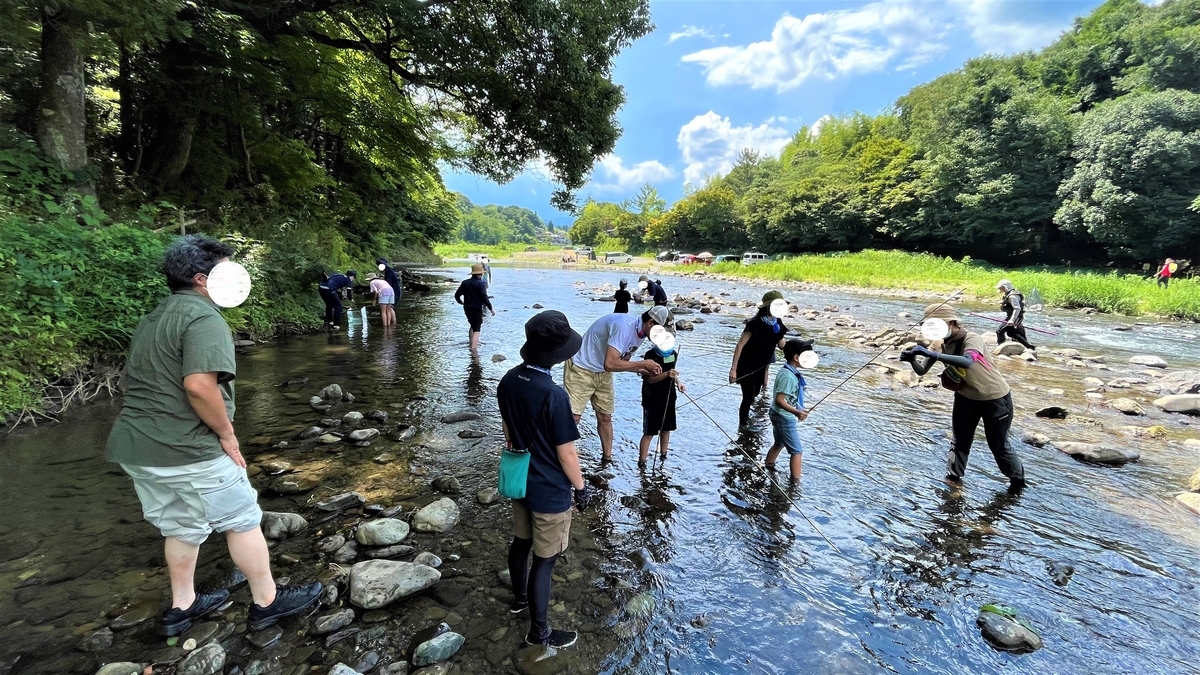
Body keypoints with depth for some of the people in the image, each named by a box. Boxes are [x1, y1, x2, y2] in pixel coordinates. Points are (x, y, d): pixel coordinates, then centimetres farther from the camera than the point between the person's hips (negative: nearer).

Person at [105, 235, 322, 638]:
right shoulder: (203, 317, -17)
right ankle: (267, 602, 17)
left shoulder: (154, 319, 16)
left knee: (181, 528, 22)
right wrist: (226, 434, -16)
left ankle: (182, 607, 36)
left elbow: (138, 382, 23)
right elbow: (198, 384, -29)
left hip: (134, 446, 10)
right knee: (242, 520, 5)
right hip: (186, 451, -10)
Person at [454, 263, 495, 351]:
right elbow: (484, 298, -18)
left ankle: (472, 343, 36)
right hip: (477, 309, -6)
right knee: (476, 329, -3)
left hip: (467, 308, 6)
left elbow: (457, 295, 8)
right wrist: (491, 309, -9)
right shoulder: (481, 284, -14)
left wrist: (461, 302, 28)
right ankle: (473, 347, -15)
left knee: (473, 325, 25)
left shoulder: (465, 282, 4)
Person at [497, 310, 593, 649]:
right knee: (544, 560, 10)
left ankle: (520, 597, 50)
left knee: (520, 542, 26)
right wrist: (581, 487, -6)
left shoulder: (509, 380, -8)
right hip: (550, 491, -7)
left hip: (519, 480, 8)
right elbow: (566, 453, -22)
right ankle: (539, 631, 29)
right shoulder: (554, 395, -31)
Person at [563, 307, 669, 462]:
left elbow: (622, 362, 6)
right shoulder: (624, 325, -30)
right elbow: (610, 364, -35)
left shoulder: (640, 332, -2)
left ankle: (607, 458, 25)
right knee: (573, 417, -8)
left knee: (605, 417, 11)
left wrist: (644, 370, -10)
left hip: (603, 373, 8)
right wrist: (642, 364, -26)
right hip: (581, 369, -8)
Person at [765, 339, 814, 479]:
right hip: (784, 418, -10)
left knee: (779, 444, 26)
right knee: (797, 451, -1)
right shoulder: (788, 375, -26)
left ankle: (768, 468, 41)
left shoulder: (790, 371, 4)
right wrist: (797, 412, -36)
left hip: (779, 416, 10)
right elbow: (779, 400, -29)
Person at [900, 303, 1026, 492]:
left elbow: (967, 362, -51)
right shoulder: (940, 343, -11)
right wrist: (912, 359, -40)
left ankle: (1018, 480, 32)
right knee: (960, 441, 13)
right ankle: (953, 479, 27)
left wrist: (933, 355, -58)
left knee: (999, 445, 8)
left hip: (995, 398, -5)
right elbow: (921, 370, -19)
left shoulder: (972, 339, -29)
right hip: (966, 397, 6)